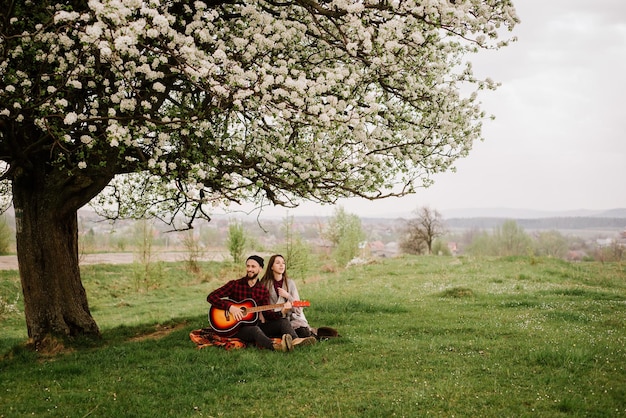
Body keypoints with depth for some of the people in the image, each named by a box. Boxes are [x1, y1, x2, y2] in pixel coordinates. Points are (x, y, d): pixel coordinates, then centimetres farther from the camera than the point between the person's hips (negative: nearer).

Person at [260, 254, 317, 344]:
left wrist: (287, 296, -11)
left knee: (305, 335, -26)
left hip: (292, 316, 1)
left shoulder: (290, 283, 5)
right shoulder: (265, 284, 3)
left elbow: (298, 307, 3)